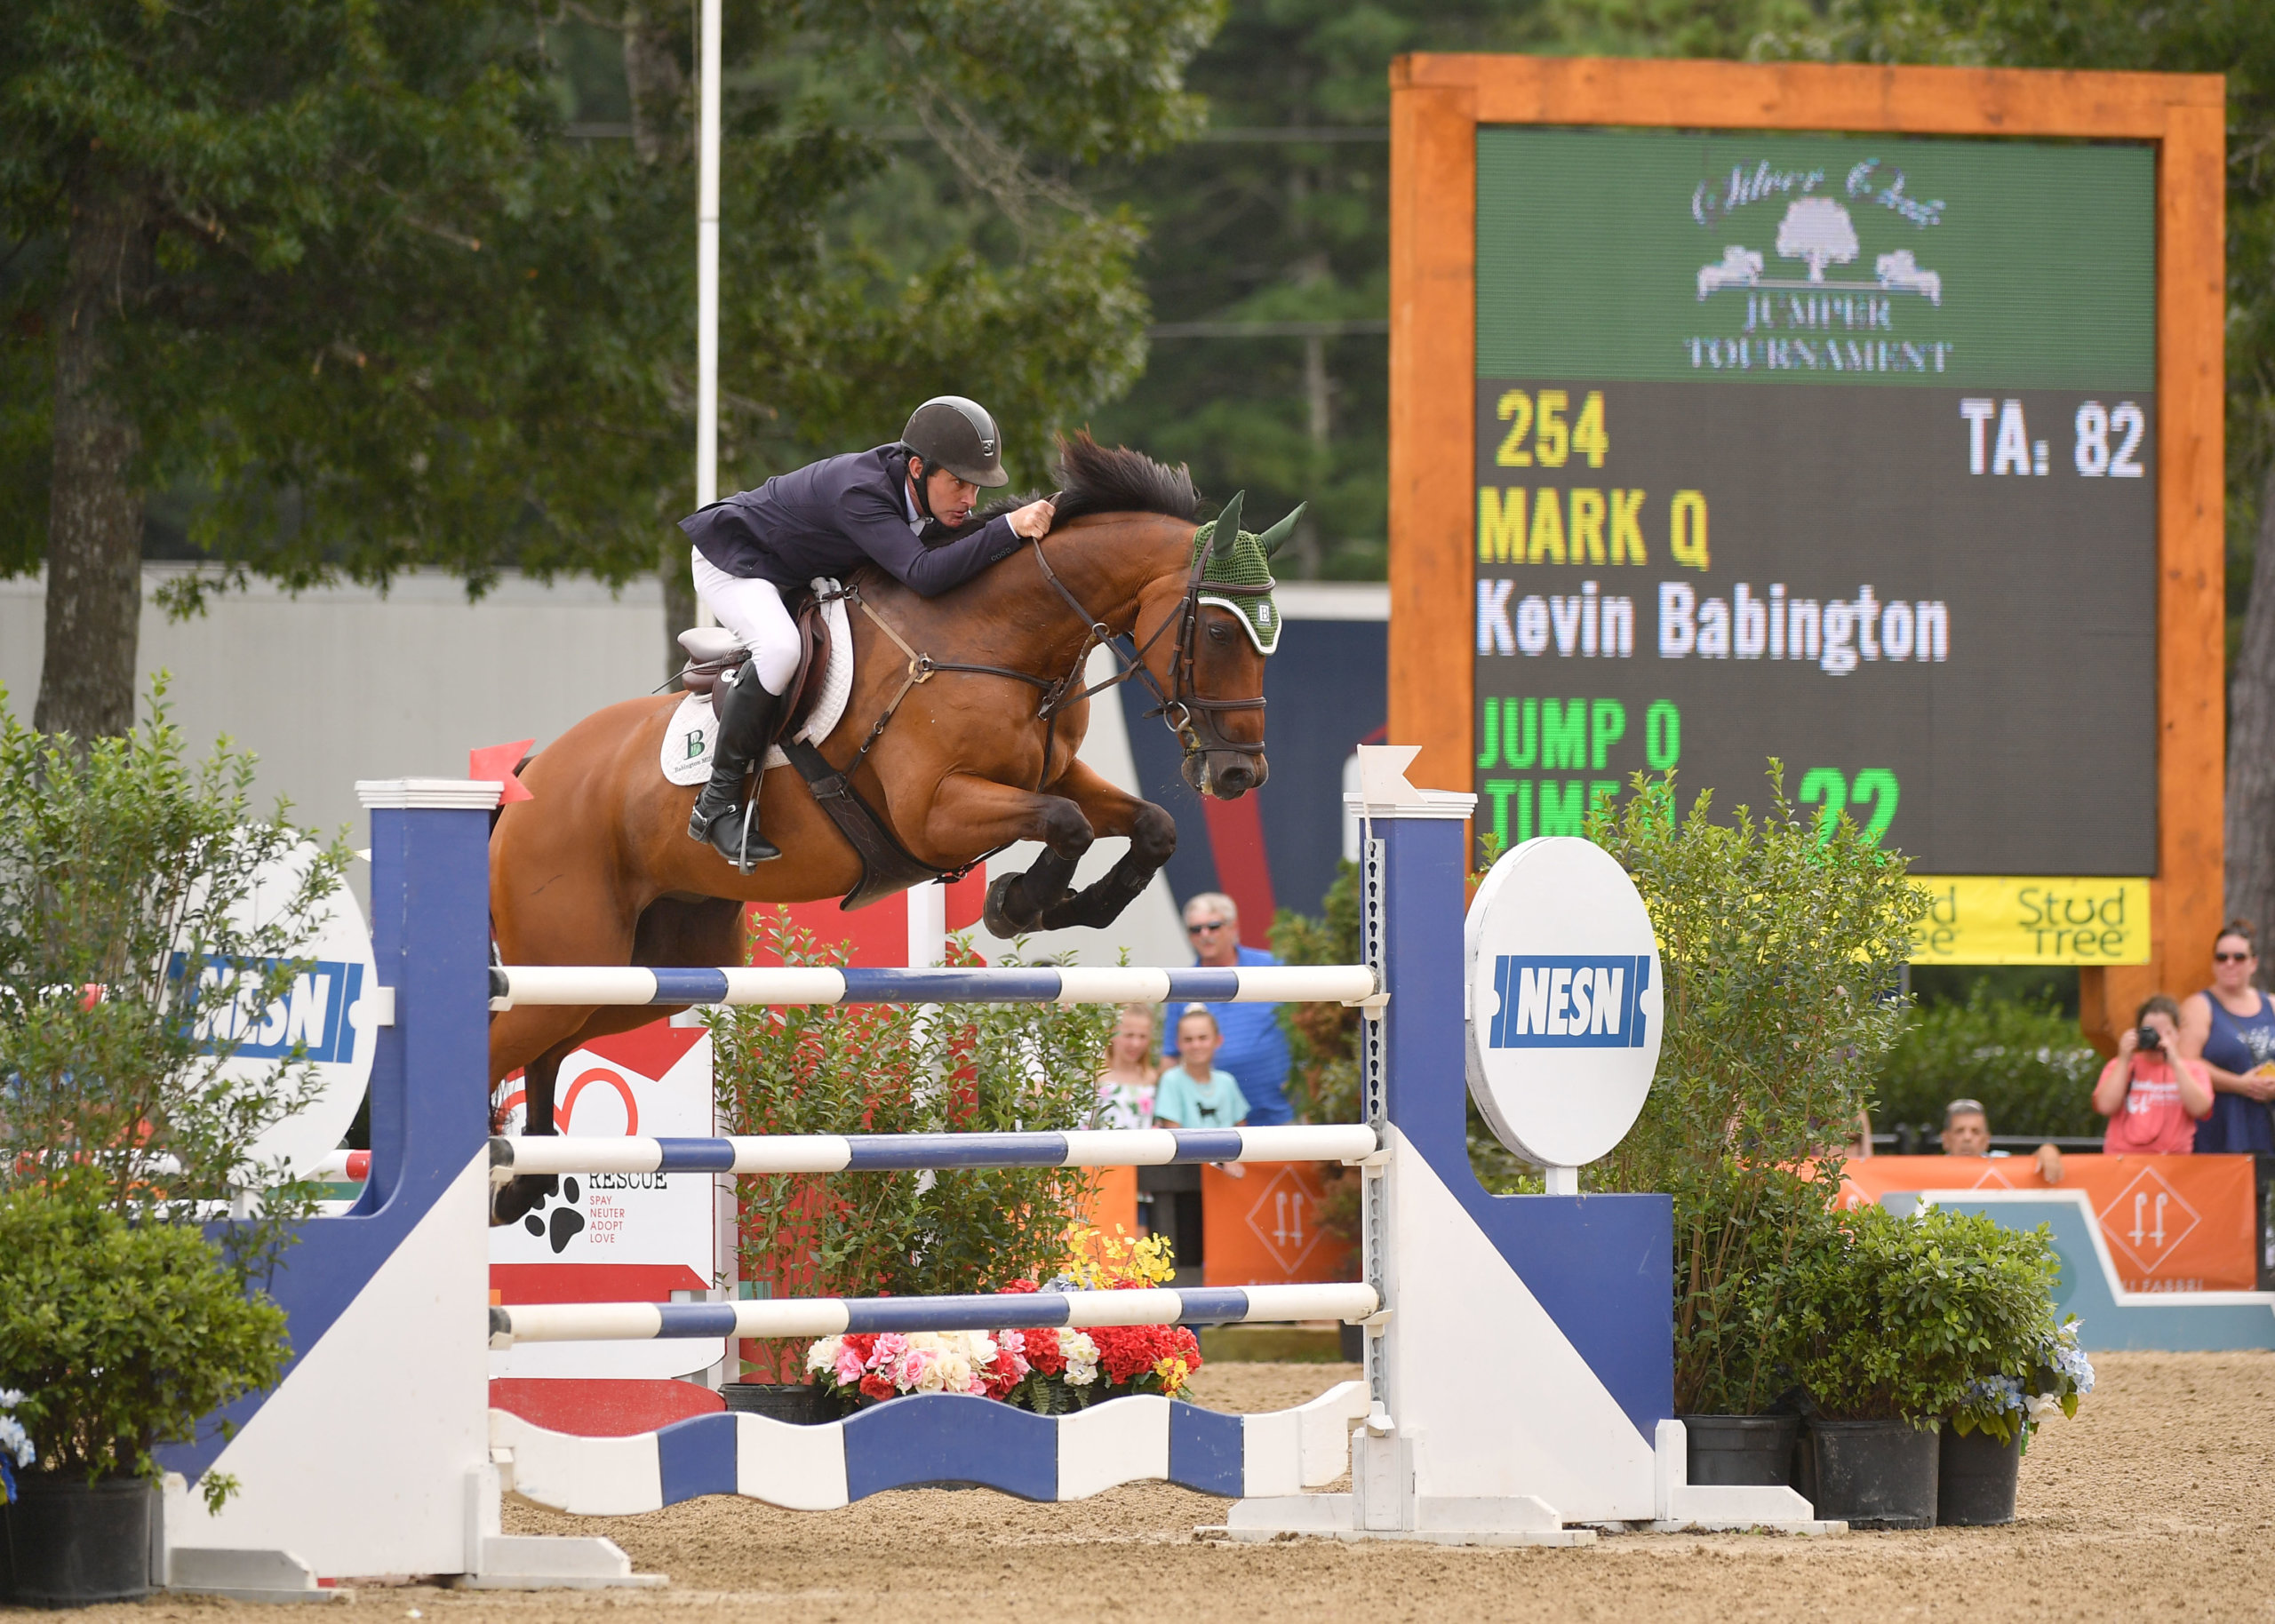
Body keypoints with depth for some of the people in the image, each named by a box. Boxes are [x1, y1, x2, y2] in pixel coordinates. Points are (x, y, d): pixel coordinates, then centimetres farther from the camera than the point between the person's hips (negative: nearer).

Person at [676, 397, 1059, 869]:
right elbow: (923, 574, -51)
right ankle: (718, 802, -25)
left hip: (805, 576, 9)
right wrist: (1010, 529, -54)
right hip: (731, 560, -9)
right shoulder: (859, 493, -41)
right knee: (779, 648, -36)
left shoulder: (924, 495, -15)